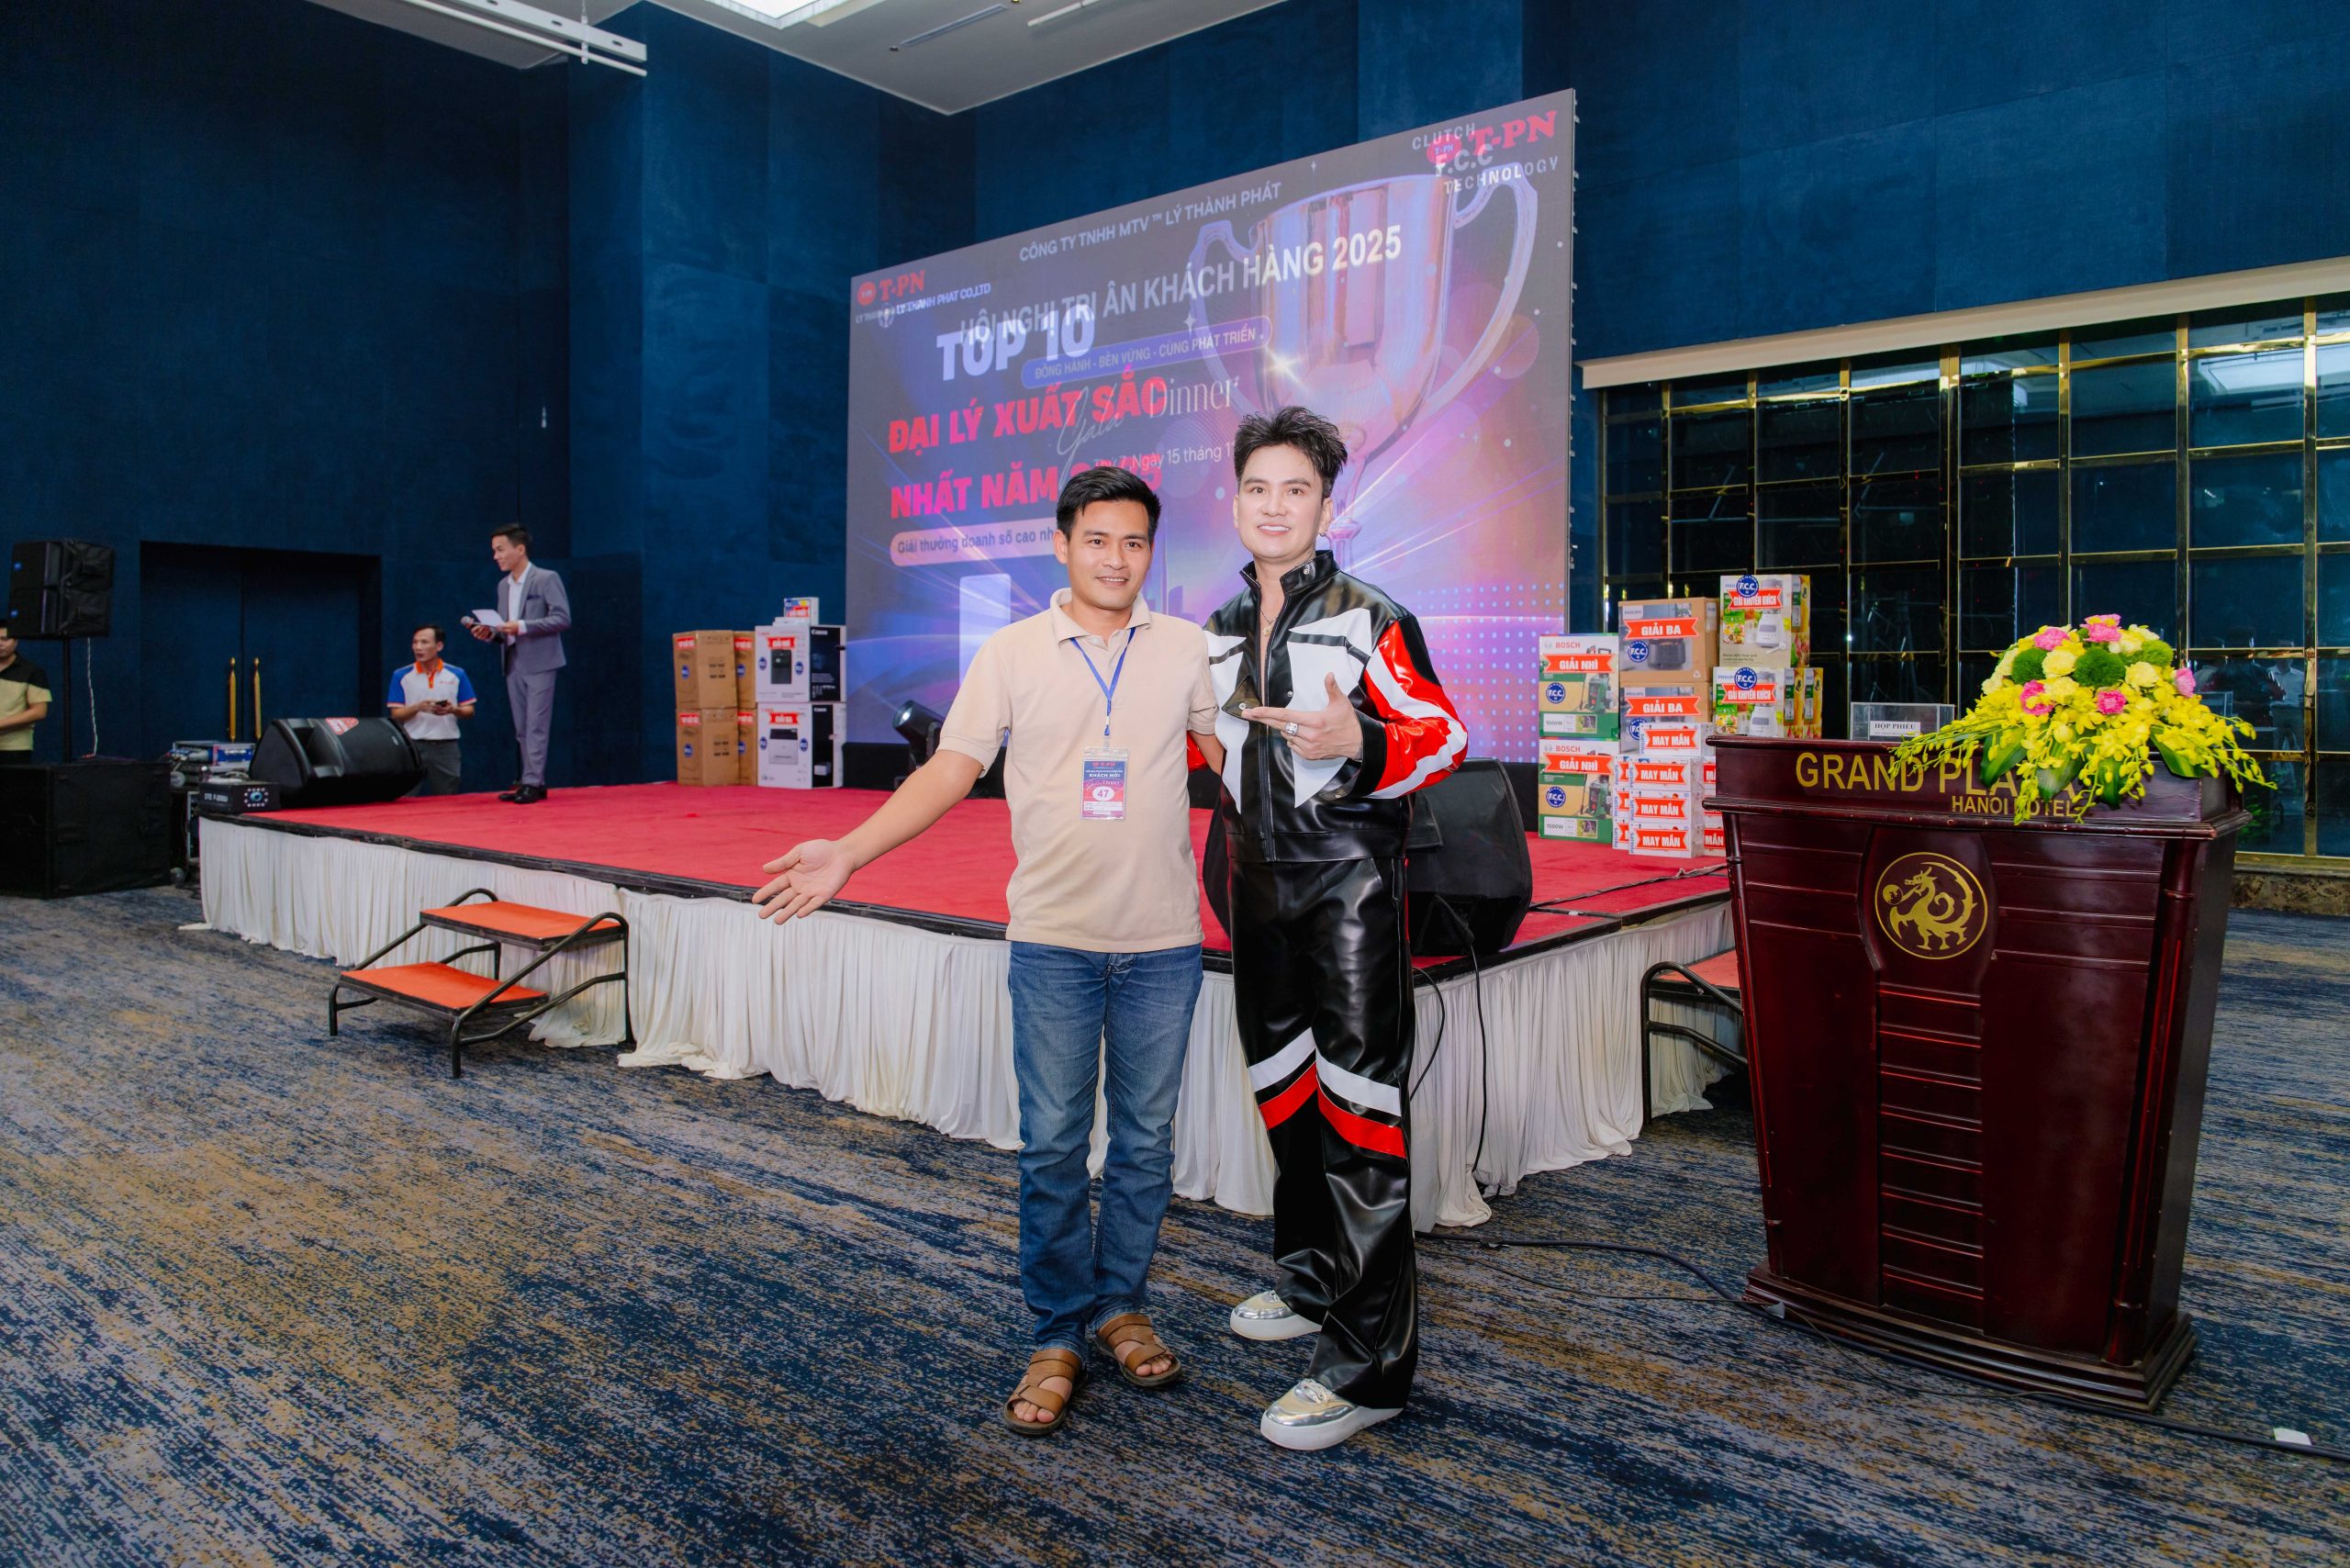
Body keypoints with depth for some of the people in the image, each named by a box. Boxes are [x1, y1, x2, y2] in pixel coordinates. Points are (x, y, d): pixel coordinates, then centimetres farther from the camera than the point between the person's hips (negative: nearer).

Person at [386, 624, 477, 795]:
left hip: (446, 747, 1)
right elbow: (396, 715, 2)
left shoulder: (457, 675, 5)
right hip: (413, 746, 0)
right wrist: (417, 707, -17)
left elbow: (469, 711, 7)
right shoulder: (401, 676, 4)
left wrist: (453, 710, -15)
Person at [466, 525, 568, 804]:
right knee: (522, 729, 8)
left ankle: (533, 783, -8)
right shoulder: (503, 585, 15)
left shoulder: (547, 579, -6)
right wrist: (490, 632, -1)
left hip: (539, 663, -7)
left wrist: (523, 626, -21)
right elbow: (506, 628, 20)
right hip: (514, 664, 7)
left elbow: (563, 618, -14)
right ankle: (531, 781, 13)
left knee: (536, 726, -8)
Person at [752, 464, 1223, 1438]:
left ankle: (1122, 1306, 30)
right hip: (1056, 938, -1)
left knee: (1146, 1140, 12)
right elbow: (951, 770, -3)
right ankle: (1057, 1336, 20)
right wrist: (849, 855, -12)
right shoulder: (1011, 653, 0)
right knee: (1052, 1145, 4)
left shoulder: (1185, 648, 4)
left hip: (1163, 939, 2)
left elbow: (1235, 753, 12)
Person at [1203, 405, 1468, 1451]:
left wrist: (1358, 742, -27)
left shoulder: (1370, 619, -6)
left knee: (1358, 1103, -8)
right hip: (1261, 885, 7)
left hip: (1351, 882, -7)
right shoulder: (1221, 631, 13)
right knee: (1282, 1085, 16)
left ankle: (1368, 1363, -3)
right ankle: (1312, 1280, 35)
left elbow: (1445, 737, -10)